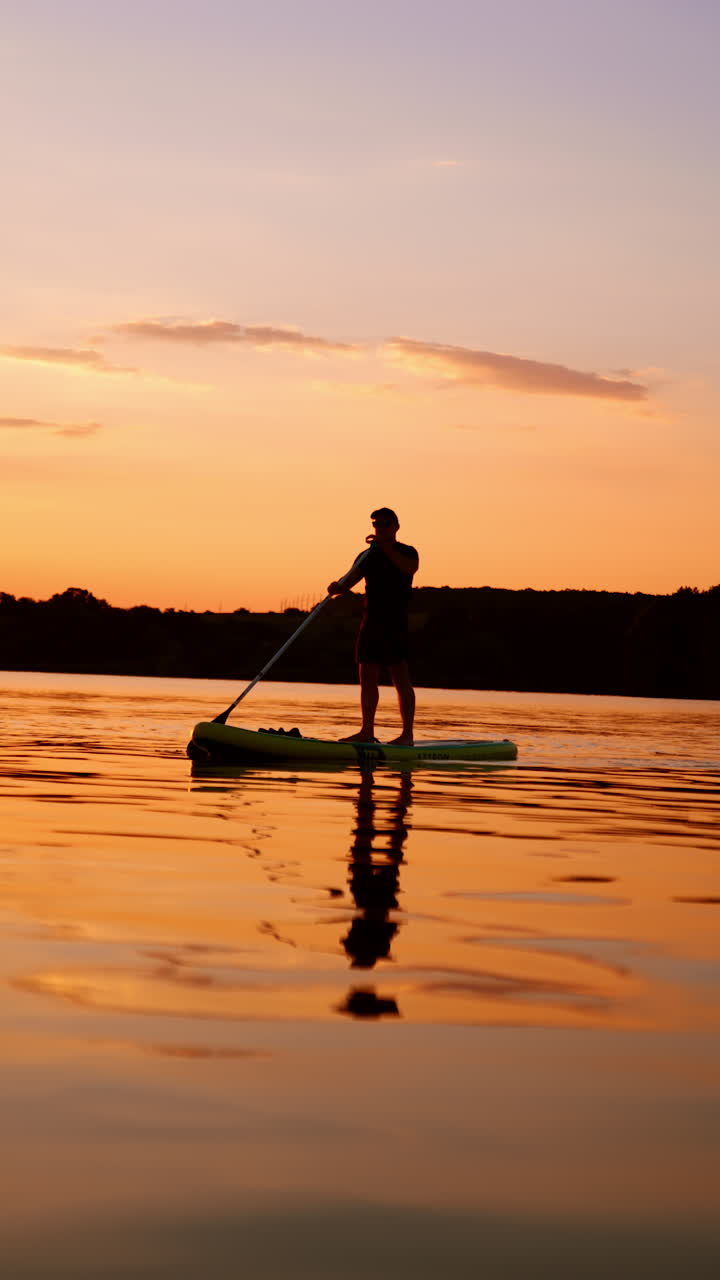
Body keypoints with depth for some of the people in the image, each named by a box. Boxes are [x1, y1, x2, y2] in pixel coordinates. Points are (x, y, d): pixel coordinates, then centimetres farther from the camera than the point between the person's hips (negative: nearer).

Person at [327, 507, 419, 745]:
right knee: (367, 677, 6)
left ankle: (407, 734, -8)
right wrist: (337, 587, -19)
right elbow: (350, 578, 2)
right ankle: (367, 731, 11)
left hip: (396, 622, -6)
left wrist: (386, 547, -27)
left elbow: (410, 568, -21)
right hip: (371, 621, 6)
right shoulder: (368, 556, 16)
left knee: (401, 679, -8)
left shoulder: (406, 552, 2)